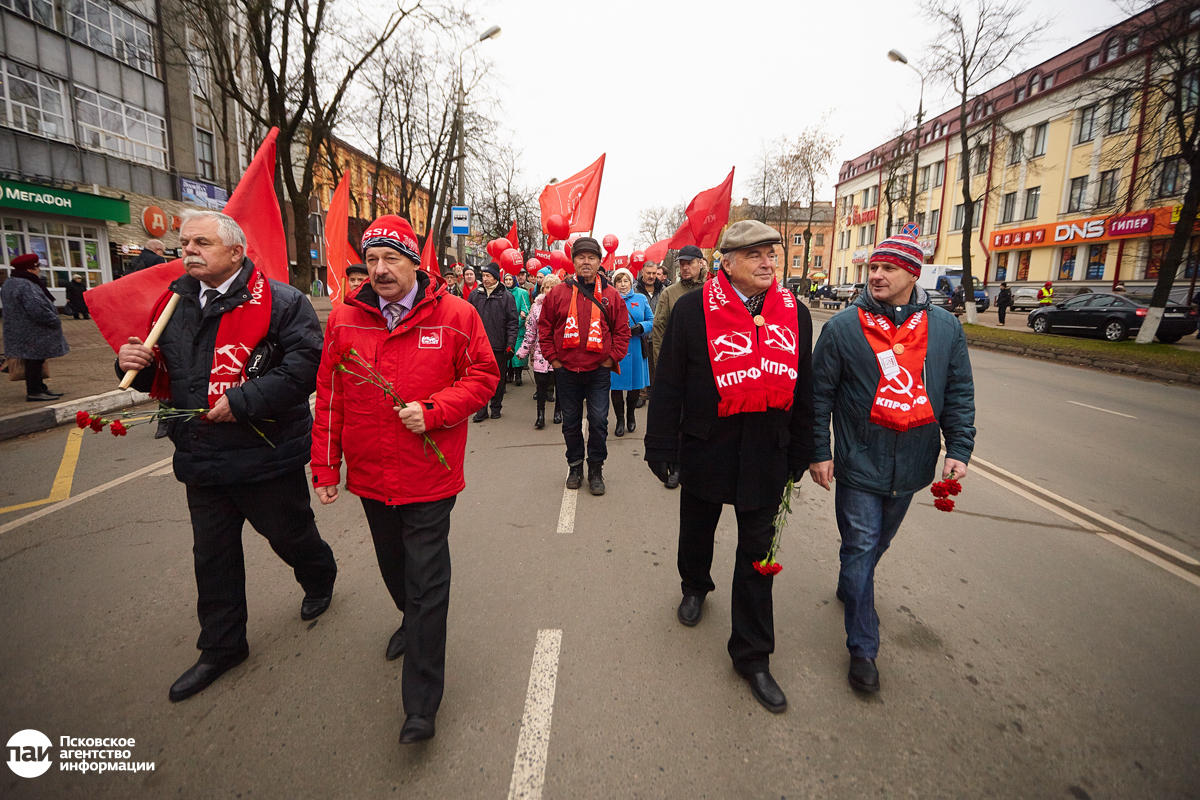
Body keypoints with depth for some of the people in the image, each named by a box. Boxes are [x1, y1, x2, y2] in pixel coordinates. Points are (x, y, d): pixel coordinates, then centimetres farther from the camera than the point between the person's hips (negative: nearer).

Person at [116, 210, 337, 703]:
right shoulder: (174, 303, 10)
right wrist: (136, 364, -4)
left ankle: (319, 579, 47)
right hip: (201, 457, 7)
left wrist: (242, 401, -26)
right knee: (212, 554, 16)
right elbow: (165, 379, 18)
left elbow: (304, 368, -24)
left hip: (265, 454, -6)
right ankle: (222, 647, 34)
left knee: (289, 534, 13)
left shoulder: (279, 302, -13)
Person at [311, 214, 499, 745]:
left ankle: (421, 703, 13)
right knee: (393, 566, 25)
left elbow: (483, 377, -4)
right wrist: (325, 465, 6)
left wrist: (433, 411, -18)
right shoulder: (344, 320, 1)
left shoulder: (454, 315, -8)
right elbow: (329, 396, 6)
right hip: (370, 476, 4)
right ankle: (412, 621, 55)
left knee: (427, 581, 0)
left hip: (428, 476, -4)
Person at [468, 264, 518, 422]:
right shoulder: (475, 294, 8)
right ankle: (482, 409, 12)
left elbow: (512, 322, -1)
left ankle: (496, 407, 21)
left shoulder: (506, 296, 1)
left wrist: (511, 343, -8)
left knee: (498, 378, 8)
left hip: (499, 345, -1)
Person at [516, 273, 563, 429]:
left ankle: (558, 411, 27)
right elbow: (530, 331, 8)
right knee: (541, 384, 0)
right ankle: (540, 414, 8)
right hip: (541, 352, 1)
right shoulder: (537, 306, 5)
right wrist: (523, 350, 8)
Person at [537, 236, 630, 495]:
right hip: (566, 371, 1)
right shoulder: (558, 293, 1)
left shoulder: (611, 295, 1)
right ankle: (575, 465, 30)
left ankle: (596, 470, 18)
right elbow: (544, 328, 6)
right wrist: (553, 358, 0)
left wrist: (612, 358, -3)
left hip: (598, 371, -1)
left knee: (598, 422, 1)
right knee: (571, 422, 12)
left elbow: (622, 330, 5)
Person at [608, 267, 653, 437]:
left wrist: (641, 327, -12)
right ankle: (620, 419, 18)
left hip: (636, 350, 2)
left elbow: (651, 321, 7)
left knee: (636, 385, 10)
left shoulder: (641, 299, 9)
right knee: (616, 384, 2)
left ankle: (630, 414, 34)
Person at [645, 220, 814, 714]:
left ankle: (752, 655, 24)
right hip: (707, 446, -2)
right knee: (697, 529, 20)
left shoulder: (794, 313, 2)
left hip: (767, 451, 2)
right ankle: (695, 587, 53)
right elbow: (668, 383, -7)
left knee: (757, 550, 8)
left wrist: (799, 454, 8)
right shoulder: (693, 309, -9)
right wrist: (661, 447, -7)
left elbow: (803, 389, 7)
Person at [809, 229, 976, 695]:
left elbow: (959, 394, 7)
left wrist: (958, 449, -2)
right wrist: (819, 451, -7)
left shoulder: (946, 328, 3)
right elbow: (820, 394, -4)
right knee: (860, 548, 1)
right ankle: (863, 648, 13)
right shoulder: (843, 327, -6)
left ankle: (850, 587, 49)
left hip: (911, 466, 4)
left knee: (877, 543, 21)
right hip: (858, 464, -3)